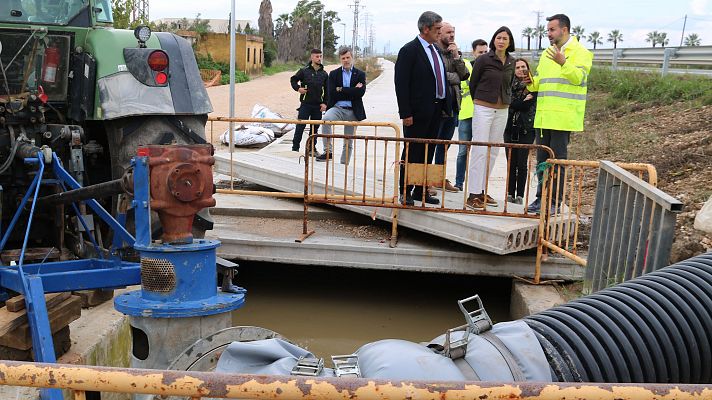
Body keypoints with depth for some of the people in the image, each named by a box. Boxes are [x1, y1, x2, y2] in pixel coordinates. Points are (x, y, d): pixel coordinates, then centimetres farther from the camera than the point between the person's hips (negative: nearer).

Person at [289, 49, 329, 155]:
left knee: (315, 127, 8)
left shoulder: (324, 74, 8)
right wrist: (298, 88, -7)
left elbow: (327, 90, 10)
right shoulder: (304, 71, -1)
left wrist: (325, 103, 1)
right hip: (305, 103, -3)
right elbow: (293, 79, 11)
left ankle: (312, 148, 19)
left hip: (318, 105, 3)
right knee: (300, 126, -3)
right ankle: (295, 148, 4)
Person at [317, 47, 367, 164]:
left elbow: (361, 92, -10)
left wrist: (341, 90, -11)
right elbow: (332, 94, -6)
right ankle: (327, 151, -29)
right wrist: (352, 91, -9)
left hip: (352, 111, 1)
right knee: (326, 119, -33)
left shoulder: (360, 74, 7)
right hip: (337, 108, 0)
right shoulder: (334, 74, 9)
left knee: (348, 142, 5)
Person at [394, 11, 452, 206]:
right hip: (418, 111, -8)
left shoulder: (436, 50, 15)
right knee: (412, 153, 1)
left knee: (428, 153, 12)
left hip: (436, 109, 8)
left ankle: (421, 190, 22)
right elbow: (401, 83, -15)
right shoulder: (409, 50, -10)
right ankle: (405, 193, 11)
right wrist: (405, 113, -19)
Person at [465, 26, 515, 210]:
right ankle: (473, 195, -8)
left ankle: (482, 191, 15)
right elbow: (472, 83, 3)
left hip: (502, 111, 5)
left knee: (493, 152, 7)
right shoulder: (483, 59, -6)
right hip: (483, 109, -5)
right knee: (479, 151, -9)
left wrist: (506, 101, 13)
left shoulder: (511, 62, 8)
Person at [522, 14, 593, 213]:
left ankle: (554, 202, 4)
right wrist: (531, 83, 3)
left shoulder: (579, 52, -3)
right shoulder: (547, 53, 20)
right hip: (543, 116, 7)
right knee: (542, 159, 11)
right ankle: (541, 198, 20)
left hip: (563, 118, -7)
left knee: (557, 160, -3)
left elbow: (579, 77, -16)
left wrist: (564, 63, -30)